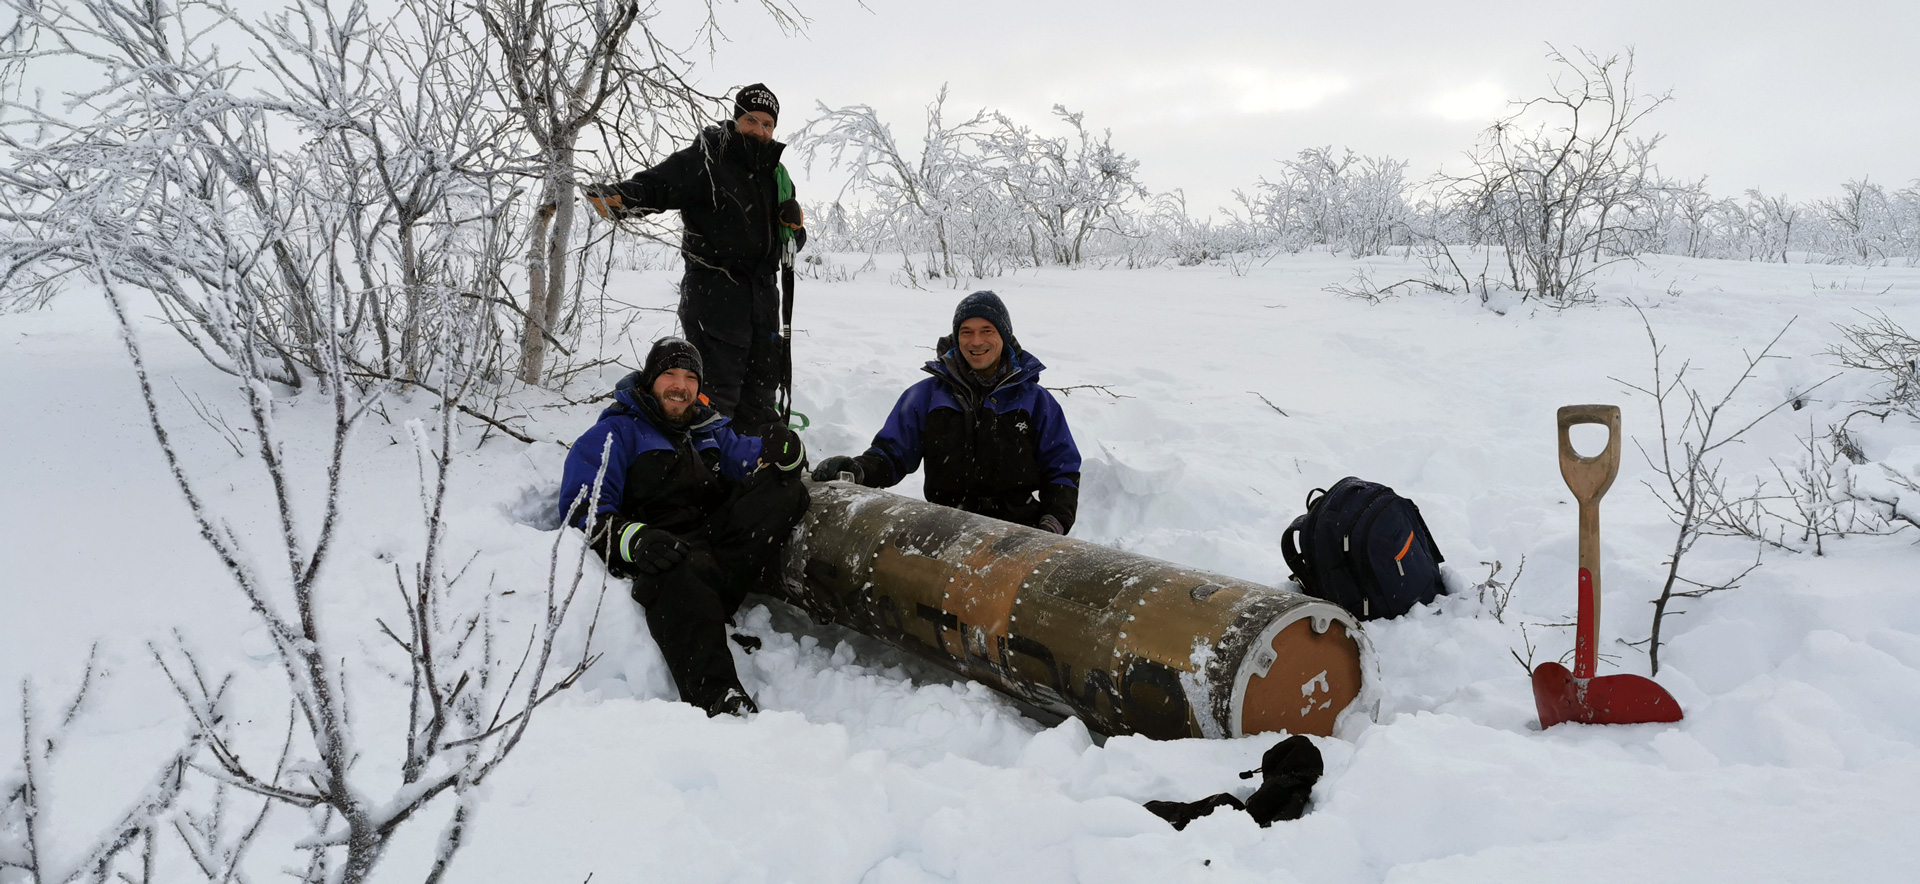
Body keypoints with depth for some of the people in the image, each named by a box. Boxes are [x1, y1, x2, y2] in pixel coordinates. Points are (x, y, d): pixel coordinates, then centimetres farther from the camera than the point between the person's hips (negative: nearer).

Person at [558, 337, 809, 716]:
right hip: (661, 553, -5)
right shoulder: (617, 433, 14)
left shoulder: (709, 431, 30)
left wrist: (784, 451, -9)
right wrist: (636, 539, -21)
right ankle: (716, 696, -62)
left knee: (785, 488, -18)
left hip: (717, 540, 5)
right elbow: (583, 511, 1)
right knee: (684, 571, -40)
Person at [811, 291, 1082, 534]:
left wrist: (1054, 521, -3)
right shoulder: (926, 396, 15)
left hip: (1020, 532, -1)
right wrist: (859, 469, -8)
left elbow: (1062, 469, 16)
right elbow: (892, 452, 15)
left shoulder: (1035, 400, 14)